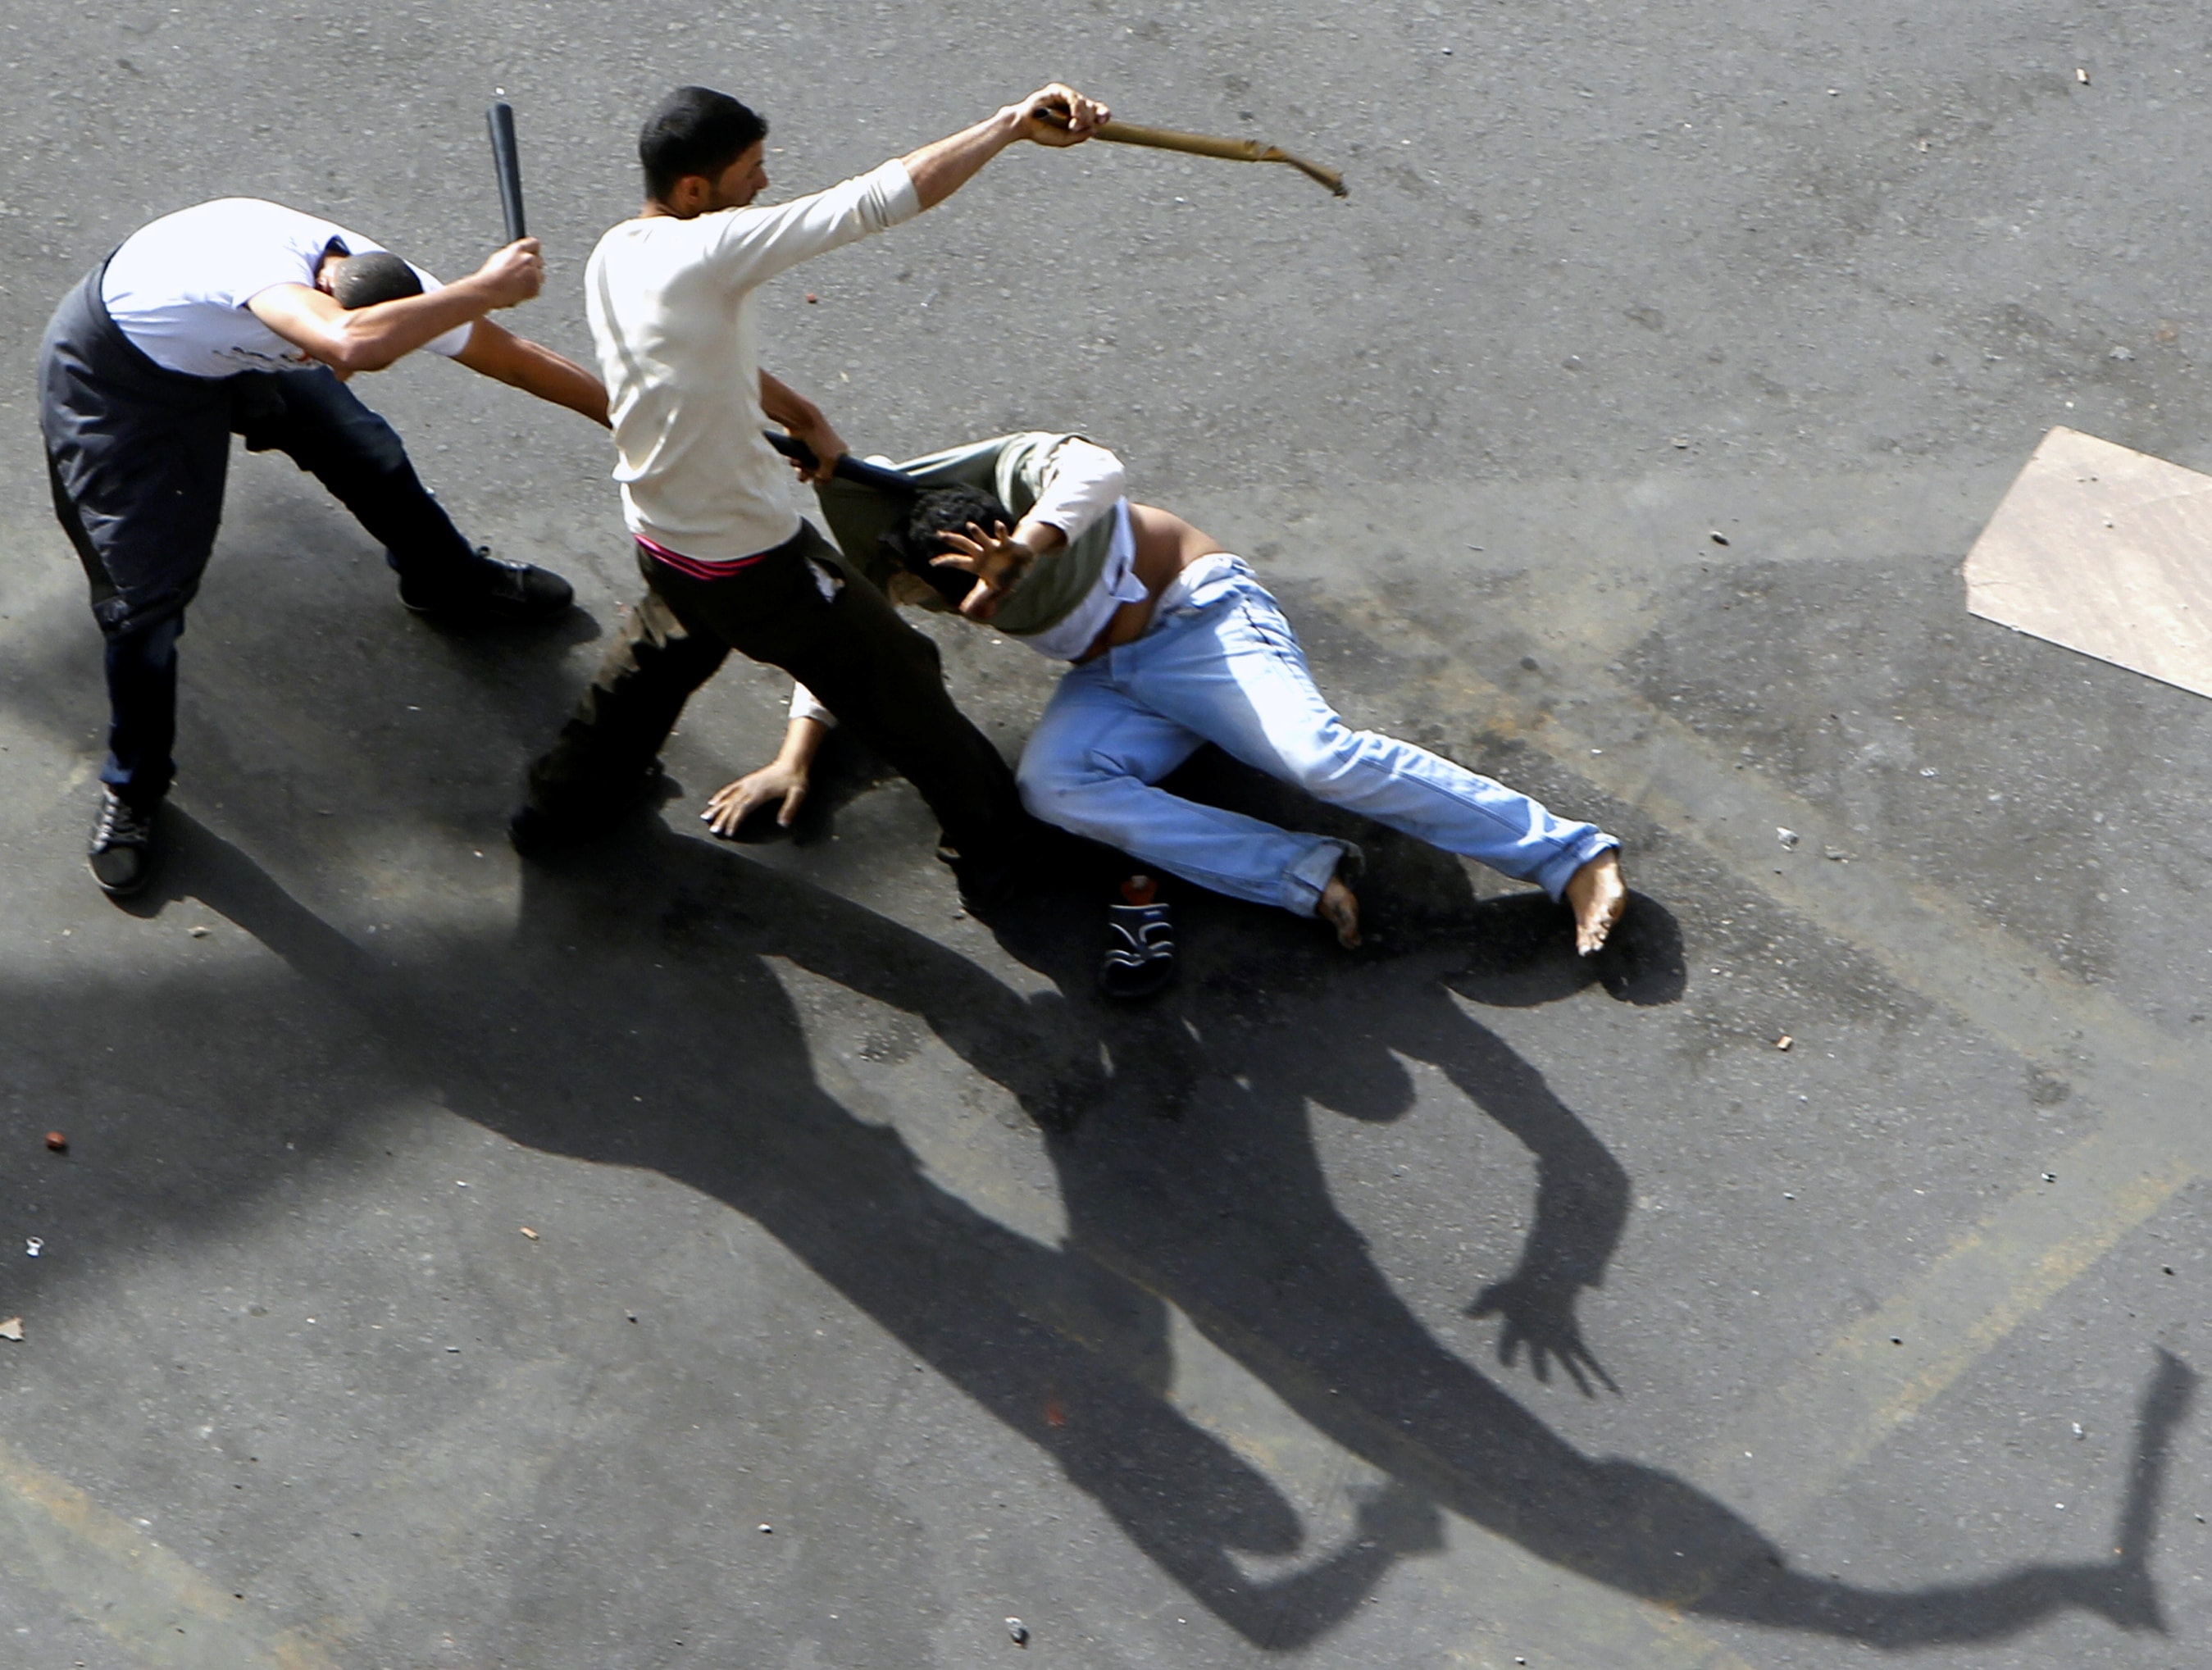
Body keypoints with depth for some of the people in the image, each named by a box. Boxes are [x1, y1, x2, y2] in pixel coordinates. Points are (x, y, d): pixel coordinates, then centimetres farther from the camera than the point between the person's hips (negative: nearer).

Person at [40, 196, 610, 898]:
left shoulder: (396, 292, -24)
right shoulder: (265, 262, -46)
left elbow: (521, 362, -11)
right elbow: (350, 342, -67)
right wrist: (485, 289, -54)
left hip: (237, 347, 6)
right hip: (117, 373, -6)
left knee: (370, 457, 16)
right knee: (144, 593, -5)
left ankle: (448, 581, 49)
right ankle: (131, 792, 16)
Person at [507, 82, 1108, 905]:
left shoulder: (613, 256, -1)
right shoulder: (707, 252, -28)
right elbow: (879, 198, -34)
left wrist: (799, 416, 21)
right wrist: (1012, 124, -34)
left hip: (662, 543, 9)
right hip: (754, 560, -8)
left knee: (657, 659, 36)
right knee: (893, 678, 10)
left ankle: (563, 804, 53)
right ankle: (990, 839, 26)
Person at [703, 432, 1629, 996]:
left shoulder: (1009, 472, -23)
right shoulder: (875, 551, -2)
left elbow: (1095, 470, -44)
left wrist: (1020, 551, -55)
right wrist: (792, 761, 3)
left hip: (1199, 616, -6)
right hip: (1109, 682, 7)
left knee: (1318, 755, -27)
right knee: (1052, 785, -24)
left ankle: (1574, 857, -20)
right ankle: (1310, 875, -26)